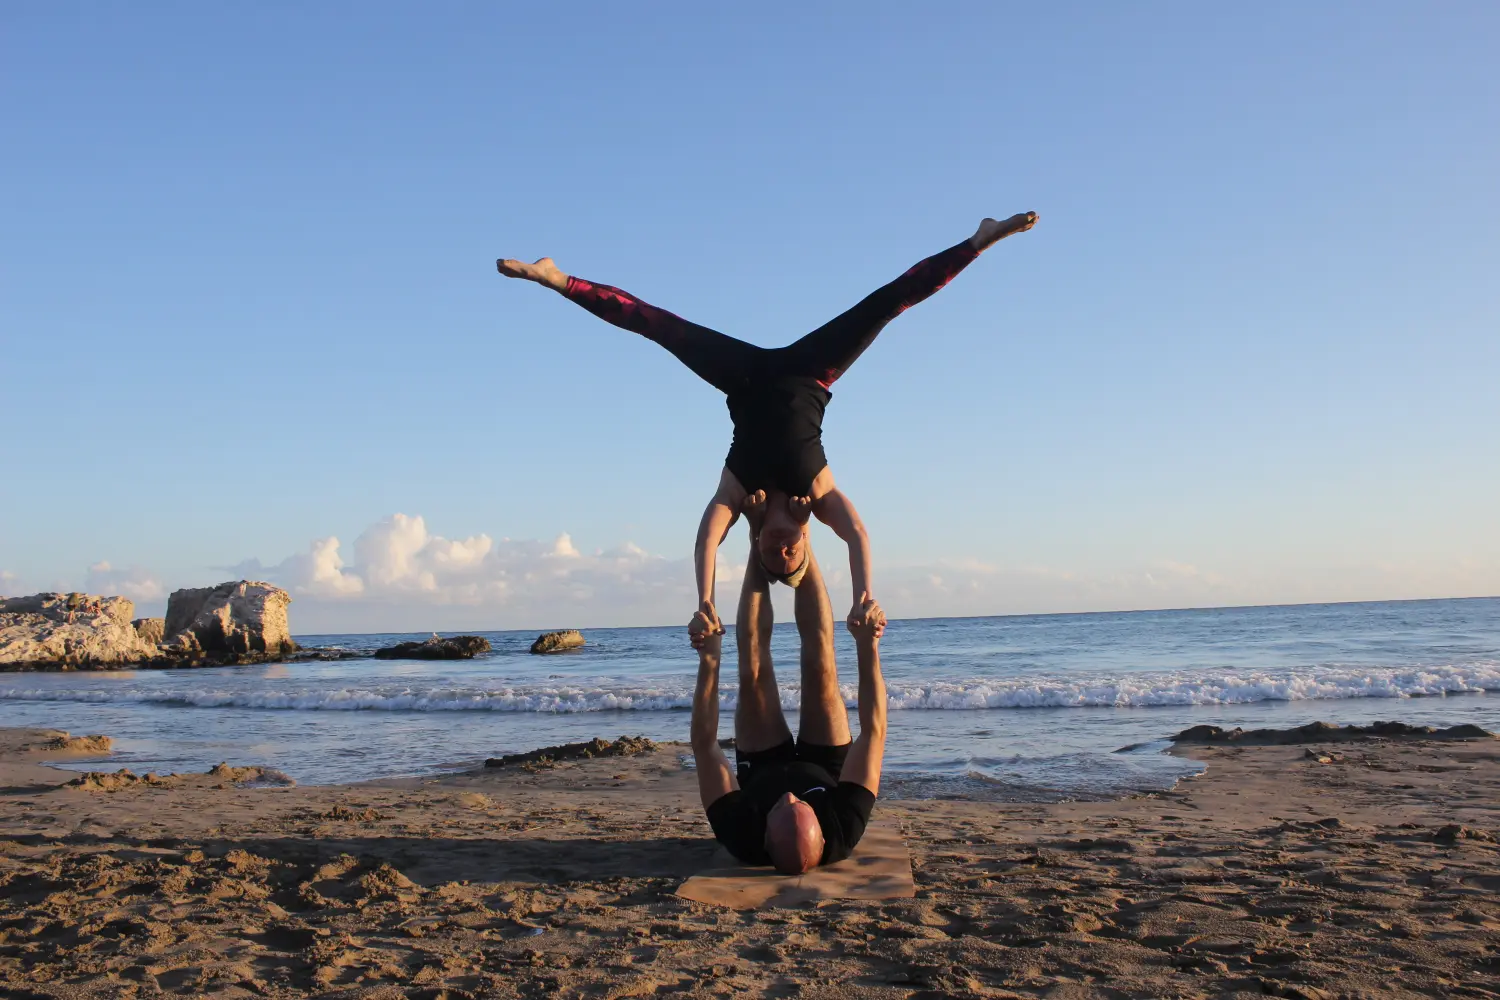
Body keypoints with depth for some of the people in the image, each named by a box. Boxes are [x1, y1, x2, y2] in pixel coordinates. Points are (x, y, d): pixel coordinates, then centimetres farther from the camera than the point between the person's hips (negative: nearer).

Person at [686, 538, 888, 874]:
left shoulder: (742, 838, -46)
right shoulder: (843, 833, -46)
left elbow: (704, 744, -36)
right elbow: (874, 731, -39)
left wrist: (709, 660, -40)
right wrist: (868, 648, -41)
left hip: (761, 774, 0)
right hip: (825, 772, 0)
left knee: (753, 668, -15)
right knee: (820, 666, -16)